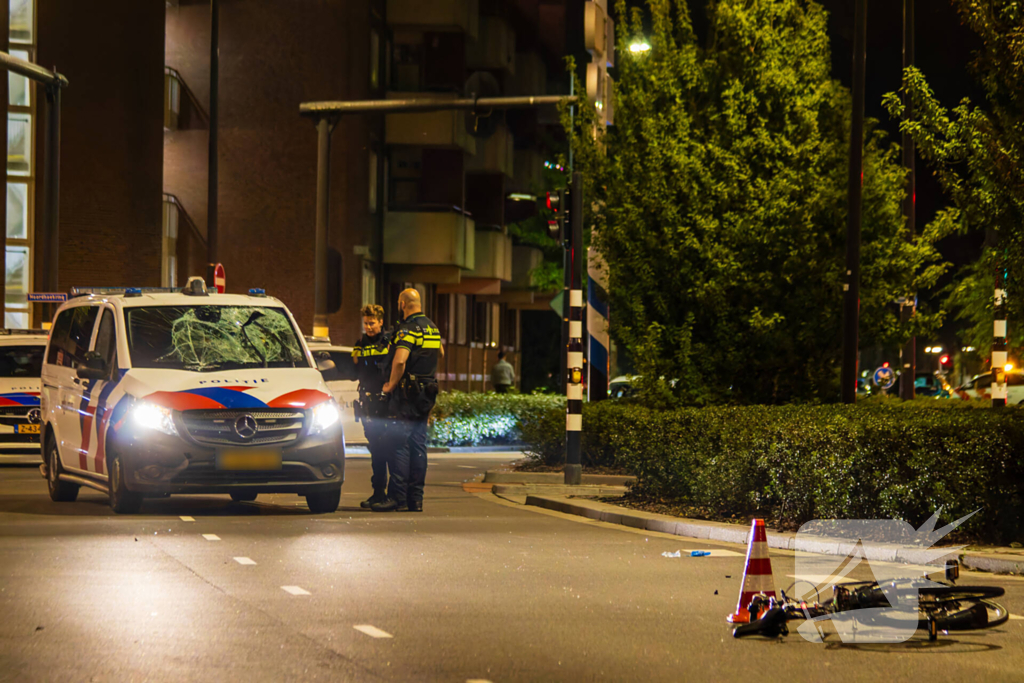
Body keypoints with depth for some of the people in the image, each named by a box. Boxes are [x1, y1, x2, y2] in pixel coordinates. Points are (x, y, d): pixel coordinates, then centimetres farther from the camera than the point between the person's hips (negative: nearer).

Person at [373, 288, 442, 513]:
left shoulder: (408, 329, -14)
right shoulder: (432, 328, 13)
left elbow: (399, 360, -26)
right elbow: (440, 354, 31)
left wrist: (392, 384, -13)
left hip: (409, 393, -8)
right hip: (428, 392, 8)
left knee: (400, 444, -7)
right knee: (418, 445, 8)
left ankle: (397, 496, -9)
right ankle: (416, 499, 8)